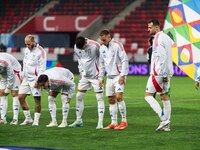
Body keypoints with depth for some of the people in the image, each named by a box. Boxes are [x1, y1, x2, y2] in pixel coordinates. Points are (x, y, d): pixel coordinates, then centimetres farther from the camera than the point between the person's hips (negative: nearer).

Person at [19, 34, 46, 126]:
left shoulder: (40, 51, -10)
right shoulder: (27, 50, 14)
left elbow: (42, 67, -13)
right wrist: (23, 76, 19)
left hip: (35, 79, -8)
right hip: (26, 78, 8)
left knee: (37, 99, -5)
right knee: (21, 97, 4)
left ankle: (36, 120, 1)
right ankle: (28, 118, 13)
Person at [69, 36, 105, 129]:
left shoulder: (95, 46, -19)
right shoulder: (76, 47, -2)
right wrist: (81, 71, 8)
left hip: (96, 75, -6)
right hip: (85, 75, 6)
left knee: (99, 98, -8)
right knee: (79, 96, 5)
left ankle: (100, 123, -8)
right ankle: (79, 120, 17)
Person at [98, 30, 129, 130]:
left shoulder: (117, 45, -9)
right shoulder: (102, 48, 11)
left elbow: (124, 60, -11)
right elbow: (101, 64, 20)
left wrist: (122, 75, -15)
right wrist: (100, 77, 14)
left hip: (118, 76, -7)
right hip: (109, 76, 7)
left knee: (119, 96, -18)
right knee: (111, 100, 5)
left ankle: (124, 121, -11)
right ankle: (114, 123, 9)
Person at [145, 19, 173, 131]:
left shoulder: (158, 39, -14)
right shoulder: (166, 37, 15)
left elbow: (162, 57, -21)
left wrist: (163, 74, -21)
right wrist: (166, 74, 18)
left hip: (159, 72, -9)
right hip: (167, 72, 9)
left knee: (148, 95, -3)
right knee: (165, 97, 9)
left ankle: (164, 119, -14)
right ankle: (166, 125, 8)